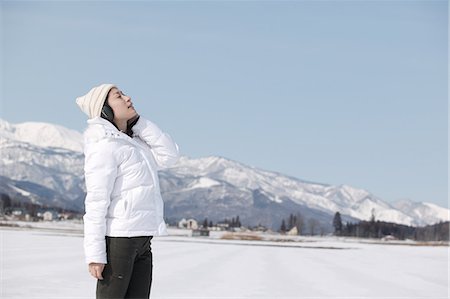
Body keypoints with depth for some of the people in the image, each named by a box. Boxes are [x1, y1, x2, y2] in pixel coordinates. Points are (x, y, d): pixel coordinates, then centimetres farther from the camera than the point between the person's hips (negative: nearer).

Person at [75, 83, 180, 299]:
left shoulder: (133, 141, 15)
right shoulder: (104, 146, -12)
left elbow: (169, 156, 8)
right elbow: (96, 202, -16)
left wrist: (138, 122, 4)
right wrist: (95, 254, -20)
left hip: (142, 241, 9)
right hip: (117, 240, -9)